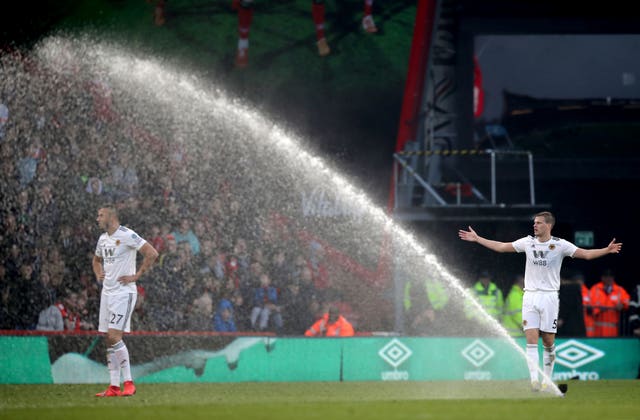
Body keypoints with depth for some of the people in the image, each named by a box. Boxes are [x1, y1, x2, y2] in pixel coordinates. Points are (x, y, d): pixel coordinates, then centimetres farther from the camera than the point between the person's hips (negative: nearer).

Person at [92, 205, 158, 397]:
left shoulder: (127, 235, -13)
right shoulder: (103, 239, 14)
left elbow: (152, 253, -19)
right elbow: (97, 260, 34)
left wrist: (137, 275, -16)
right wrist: (98, 274, 13)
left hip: (123, 292, -9)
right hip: (107, 292, 9)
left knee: (114, 337, -16)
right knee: (109, 340, 7)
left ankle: (128, 382, -9)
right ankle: (114, 386, 10)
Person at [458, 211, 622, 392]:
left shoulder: (560, 245, -4)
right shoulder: (528, 242, 6)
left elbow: (586, 254, -10)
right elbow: (501, 247, 15)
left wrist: (607, 250, -24)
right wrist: (477, 239, 16)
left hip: (549, 297, -2)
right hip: (530, 296, 2)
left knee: (548, 342, 1)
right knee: (531, 340, -9)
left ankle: (547, 379, 15)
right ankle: (534, 380, -14)